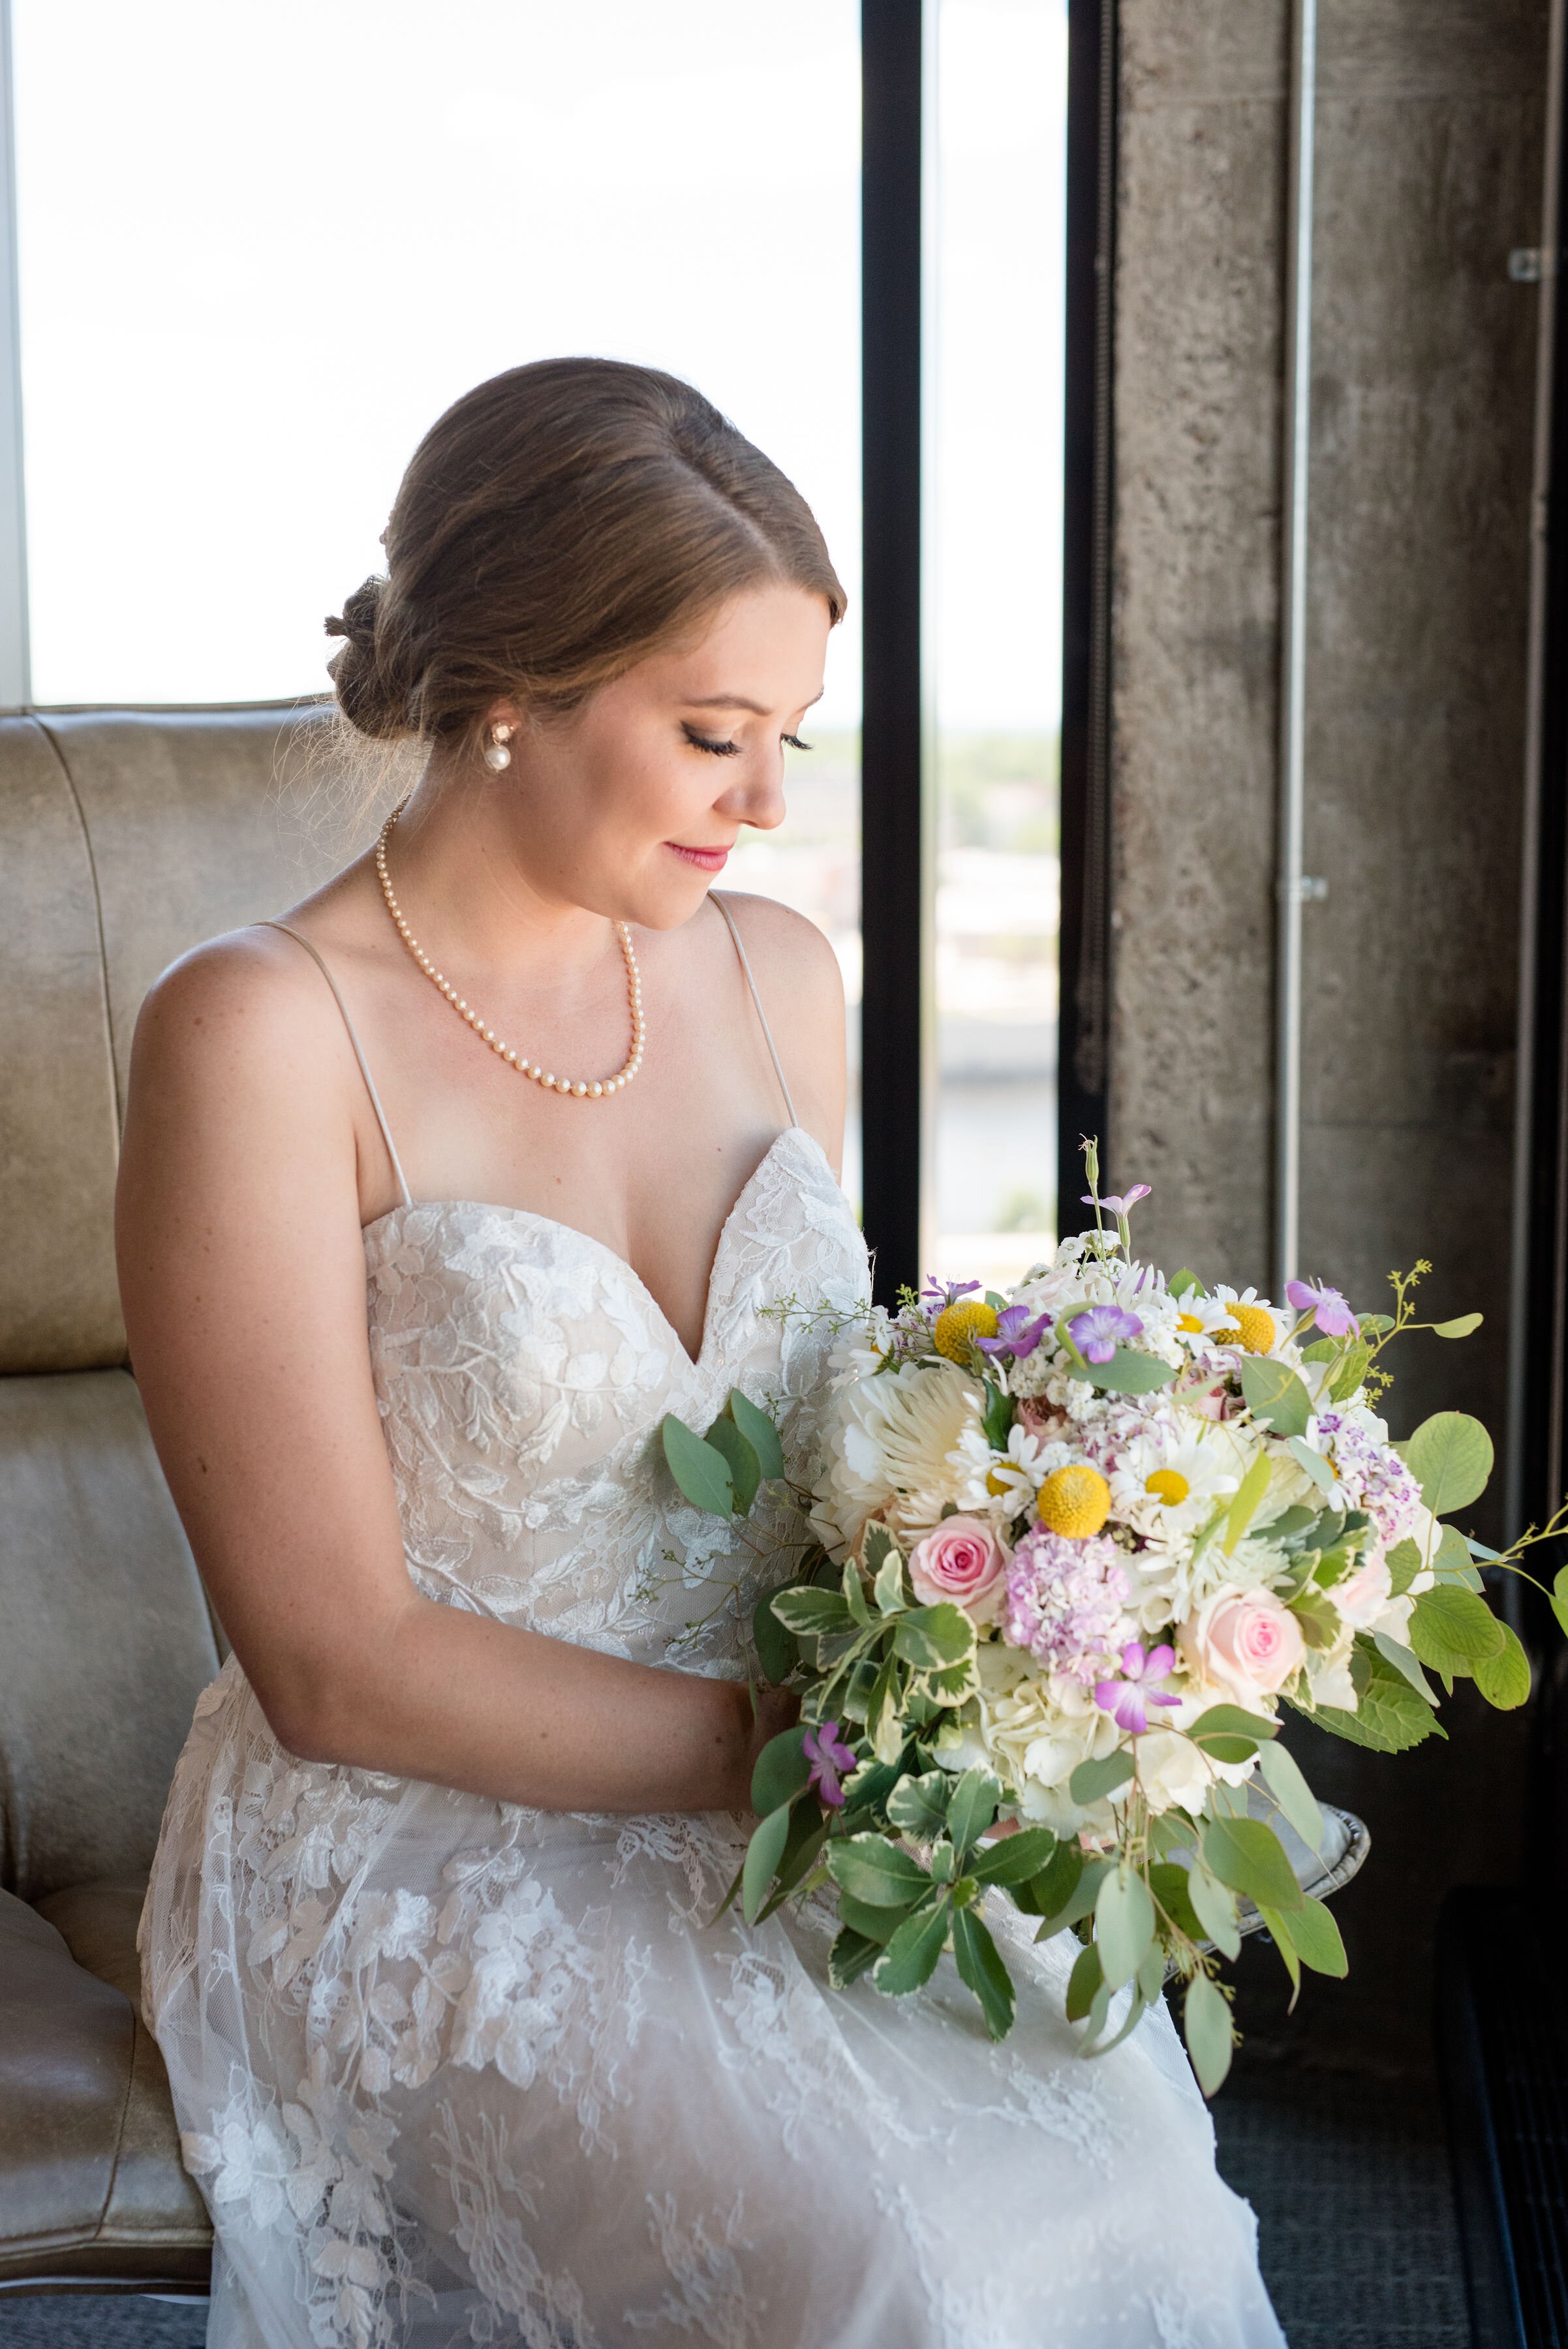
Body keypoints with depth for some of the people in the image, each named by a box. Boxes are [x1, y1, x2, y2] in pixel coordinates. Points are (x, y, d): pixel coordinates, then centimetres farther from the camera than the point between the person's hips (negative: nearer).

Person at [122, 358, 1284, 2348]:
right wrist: (776, 1745, -17)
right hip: (424, 1858, -5)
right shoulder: (260, 1037, -13)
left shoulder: (776, 978, 7)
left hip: (787, 1794, 6)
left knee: (1134, 2188, -18)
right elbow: (337, 1662, -15)